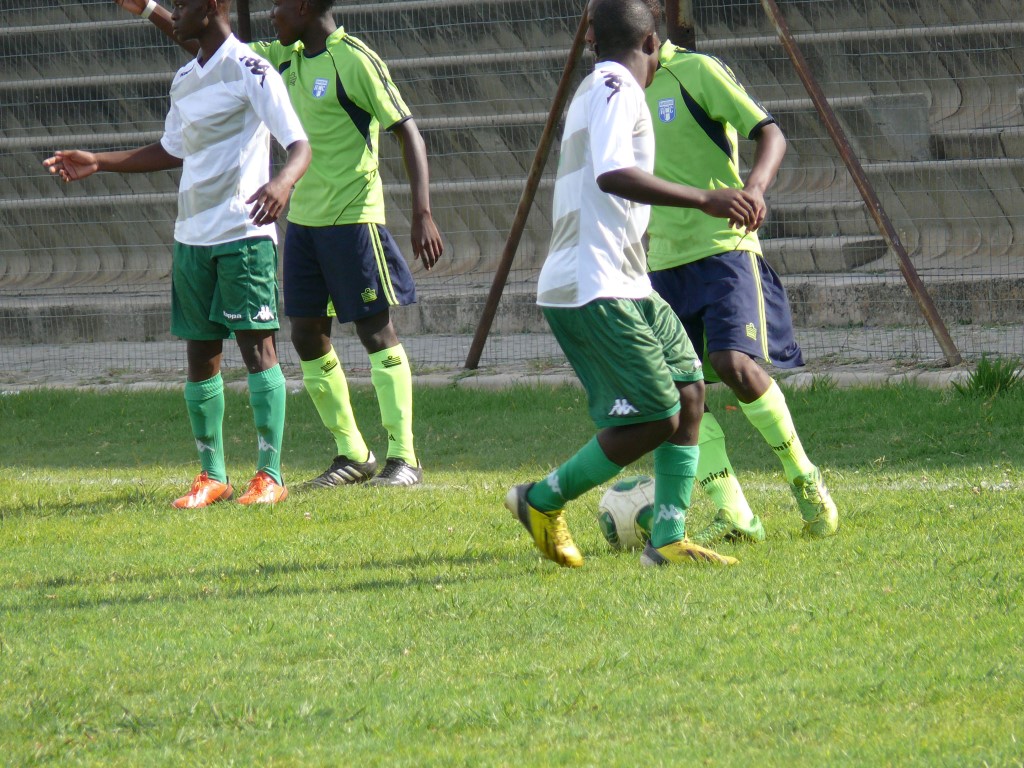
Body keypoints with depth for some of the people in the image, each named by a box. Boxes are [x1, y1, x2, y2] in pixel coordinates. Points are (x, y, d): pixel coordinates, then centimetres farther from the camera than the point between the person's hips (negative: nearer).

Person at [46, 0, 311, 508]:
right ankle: (212, 476, 14)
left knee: (256, 345, -8)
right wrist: (97, 162, 25)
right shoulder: (185, 80, 16)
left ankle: (269, 476, -5)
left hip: (243, 234, -8)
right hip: (192, 237, 8)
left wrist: (282, 182, -37)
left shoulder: (249, 70, -9)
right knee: (200, 355, 7)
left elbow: (299, 144, -16)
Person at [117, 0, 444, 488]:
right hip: (303, 219, 8)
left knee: (375, 328, -6)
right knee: (307, 334, 6)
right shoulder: (287, 59, 10)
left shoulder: (355, 60, -13)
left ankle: (403, 458, -3)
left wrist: (423, 214, -21)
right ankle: (352, 455, 13)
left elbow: (407, 131, -14)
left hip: (353, 217, -8)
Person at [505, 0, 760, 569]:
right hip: (594, 289, -11)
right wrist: (703, 199, -30)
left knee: (688, 391, 6)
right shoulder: (615, 88, -12)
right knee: (655, 420, -11)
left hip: (624, 286, 11)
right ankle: (543, 502, 6)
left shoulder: (602, 88, 19)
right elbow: (612, 175, -28)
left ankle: (667, 540, 6)